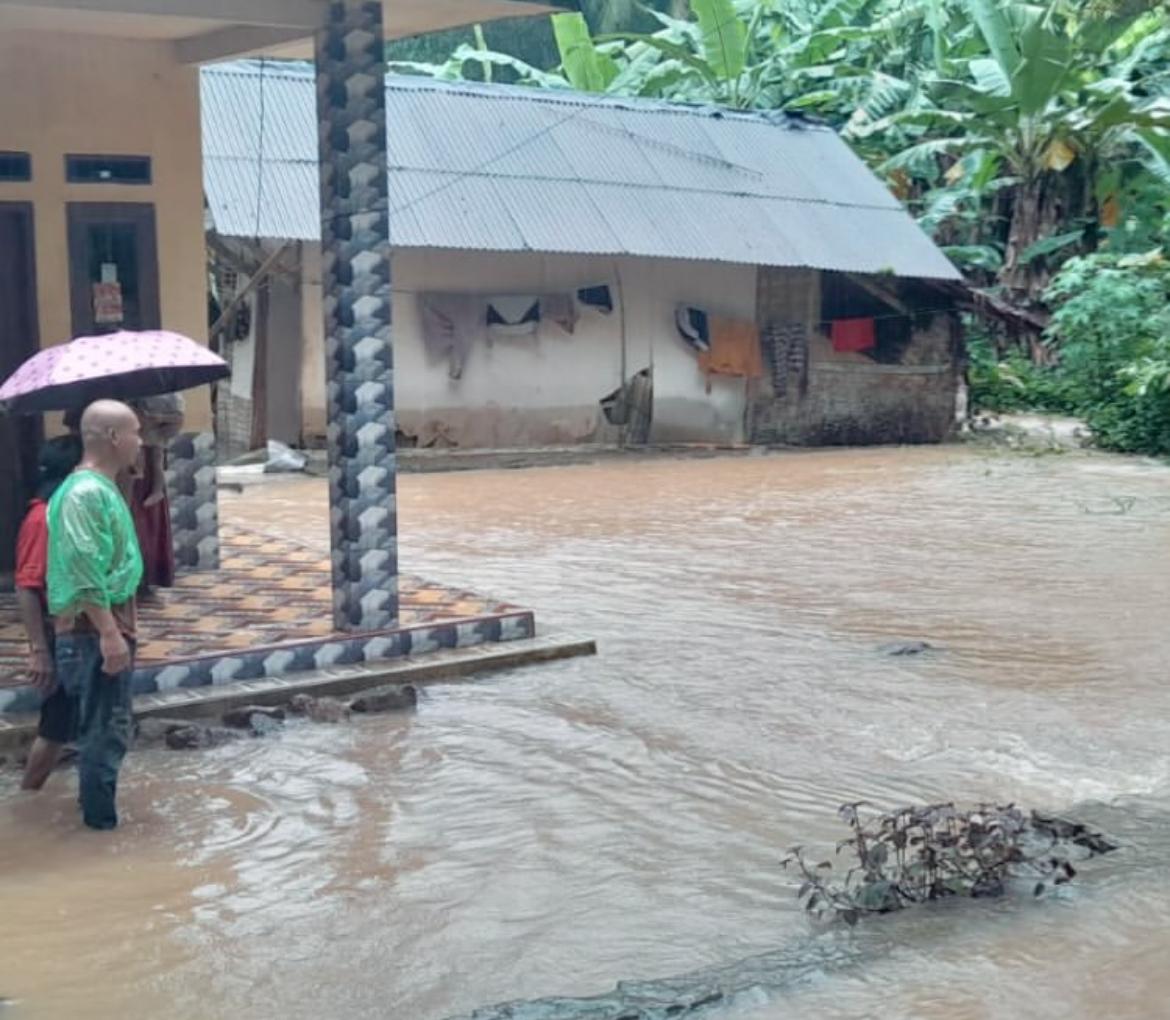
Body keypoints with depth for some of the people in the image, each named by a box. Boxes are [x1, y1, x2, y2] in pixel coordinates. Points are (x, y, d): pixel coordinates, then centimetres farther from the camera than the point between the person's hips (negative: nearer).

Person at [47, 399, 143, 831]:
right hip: (93, 632, -10)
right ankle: (102, 824, 6)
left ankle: (99, 812, 31)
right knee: (104, 732, -3)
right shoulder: (85, 492, -18)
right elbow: (83, 569, -25)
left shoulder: (103, 488, 14)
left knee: (106, 729, 19)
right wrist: (108, 632, -26)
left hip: (107, 626, 10)